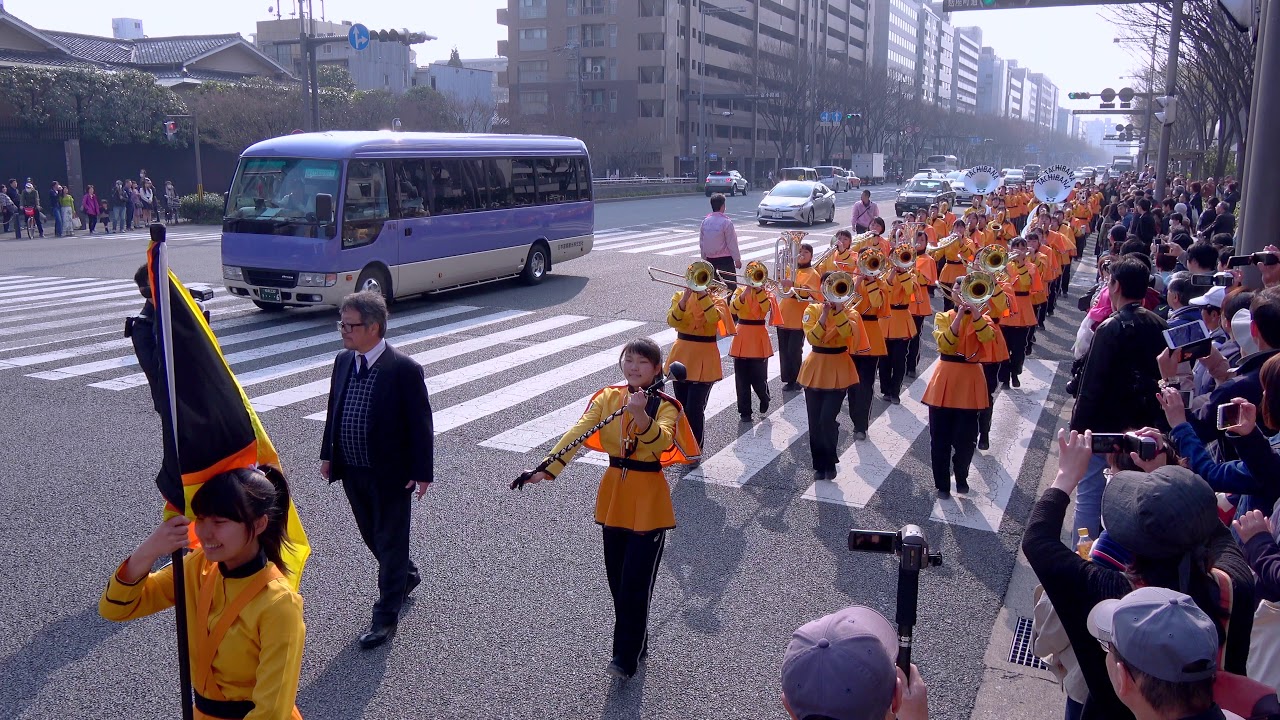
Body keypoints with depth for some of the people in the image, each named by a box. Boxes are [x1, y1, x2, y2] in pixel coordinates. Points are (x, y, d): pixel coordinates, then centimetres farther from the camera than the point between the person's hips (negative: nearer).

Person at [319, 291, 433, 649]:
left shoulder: (404, 369, -18)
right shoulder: (343, 361, 3)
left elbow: (420, 423, -15)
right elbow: (333, 409, 14)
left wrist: (422, 472, -15)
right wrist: (328, 454, 13)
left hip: (390, 474, -7)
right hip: (352, 471, 7)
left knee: (390, 541, 6)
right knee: (371, 535, 21)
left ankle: (385, 616, 17)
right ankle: (406, 576, 47)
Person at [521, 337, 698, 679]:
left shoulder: (666, 406, -9)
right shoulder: (607, 398, 0)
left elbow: (661, 442, -29)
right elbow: (577, 432, -13)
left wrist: (641, 415, -48)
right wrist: (547, 469, -26)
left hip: (649, 500, -4)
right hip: (614, 494, 4)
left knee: (636, 581, -5)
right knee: (617, 578, 13)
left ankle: (626, 657, 8)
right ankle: (636, 644, 32)